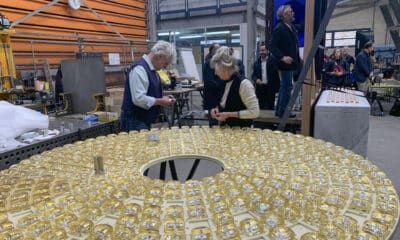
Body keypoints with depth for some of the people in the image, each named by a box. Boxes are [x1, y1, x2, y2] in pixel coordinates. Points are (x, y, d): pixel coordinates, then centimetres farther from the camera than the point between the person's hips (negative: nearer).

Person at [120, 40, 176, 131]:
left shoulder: (151, 69, 10)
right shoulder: (139, 68, -20)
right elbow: (139, 99, -28)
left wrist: (163, 98, 4)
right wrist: (161, 102, -17)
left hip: (145, 120, 9)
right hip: (135, 122, -9)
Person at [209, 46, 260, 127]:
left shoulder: (244, 84, -17)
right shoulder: (225, 82, 6)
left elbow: (255, 112, -19)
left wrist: (229, 114, -19)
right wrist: (217, 109, 0)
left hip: (241, 129, -6)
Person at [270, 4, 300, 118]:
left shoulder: (292, 27, 14)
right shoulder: (279, 28, -13)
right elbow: (272, 46, -20)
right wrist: (282, 57, -29)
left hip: (291, 63, 10)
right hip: (285, 63, -9)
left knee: (284, 87, 13)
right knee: (287, 87, -7)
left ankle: (279, 110, 22)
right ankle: (282, 111, 2)